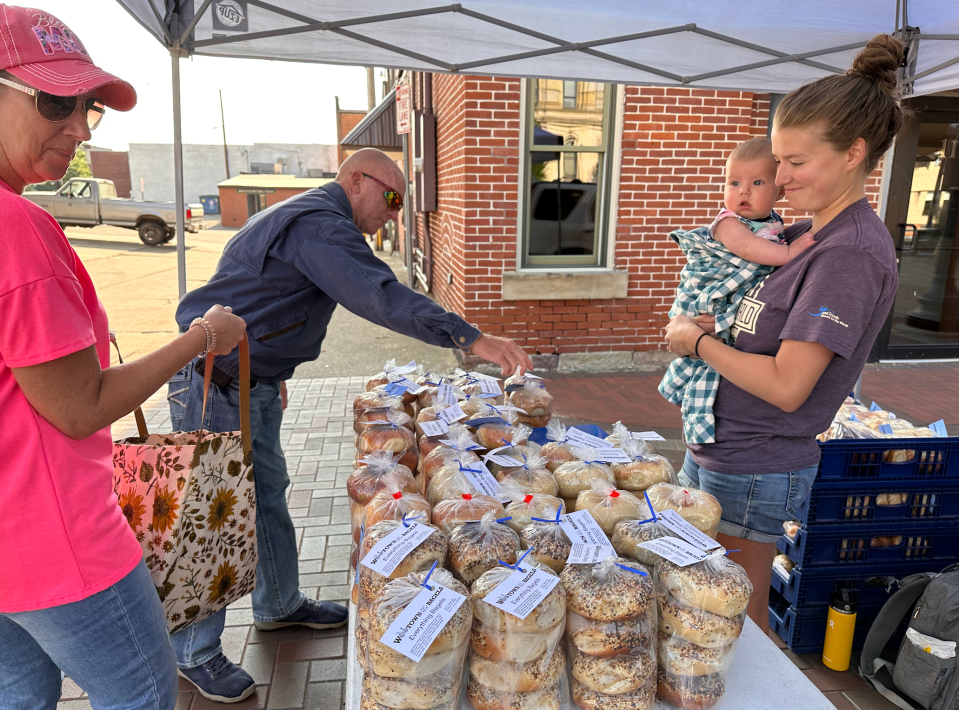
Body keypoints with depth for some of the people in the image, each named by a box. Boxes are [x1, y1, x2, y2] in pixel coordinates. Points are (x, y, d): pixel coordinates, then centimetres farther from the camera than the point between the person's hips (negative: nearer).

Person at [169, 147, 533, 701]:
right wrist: (472, 338, -38)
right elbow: (380, 296, -35)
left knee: (268, 494, 18)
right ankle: (195, 653, 16)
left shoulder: (303, 217, 18)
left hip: (253, 382, 11)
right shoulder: (322, 224, -20)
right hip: (214, 385, -11)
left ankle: (280, 605, 35)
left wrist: (273, 373, 26)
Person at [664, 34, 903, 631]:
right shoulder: (804, 234, 8)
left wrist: (700, 342, -12)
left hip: (753, 473, -9)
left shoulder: (852, 253, -19)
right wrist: (696, 321, -2)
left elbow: (786, 387, -24)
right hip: (715, 454, 9)